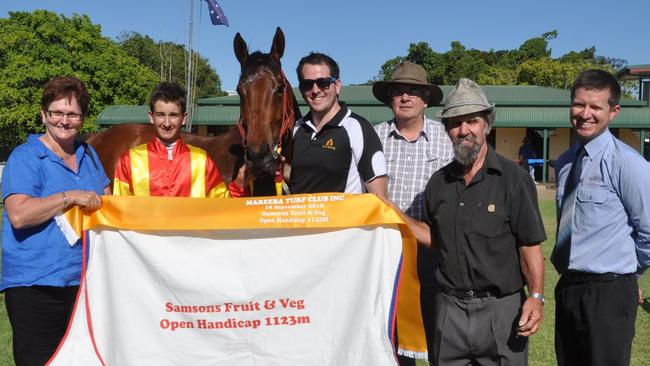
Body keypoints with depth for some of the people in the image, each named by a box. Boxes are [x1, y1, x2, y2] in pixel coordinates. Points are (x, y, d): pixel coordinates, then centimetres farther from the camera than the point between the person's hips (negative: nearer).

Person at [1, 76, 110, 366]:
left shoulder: (88, 154, 12)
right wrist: (70, 197, -22)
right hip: (36, 286, -6)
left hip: (86, 281, 6)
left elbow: (107, 199, 23)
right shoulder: (24, 158, -7)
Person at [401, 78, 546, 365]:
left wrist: (535, 297, -19)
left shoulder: (513, 179, -8)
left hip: (500, 308, -4)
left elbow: (530, 246, -8)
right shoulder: (439, 182, 5)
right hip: (449, 307, 4)